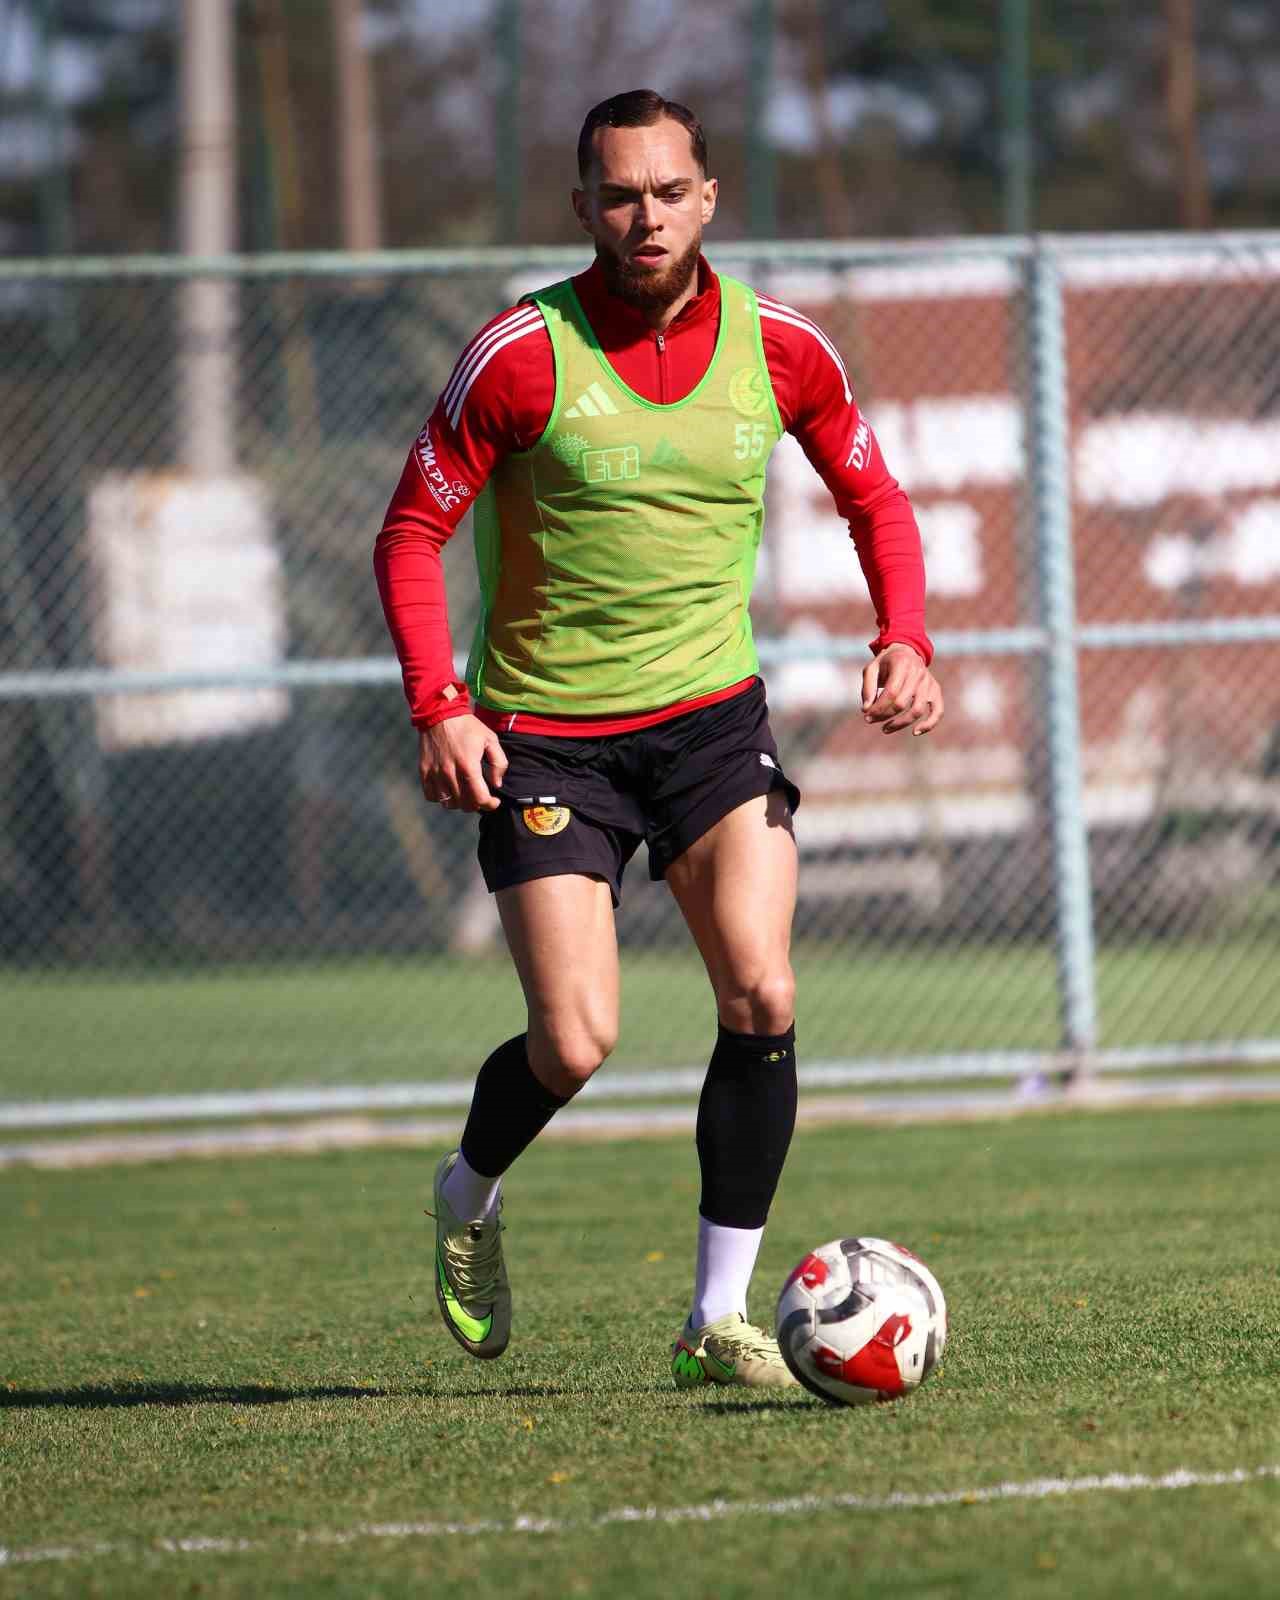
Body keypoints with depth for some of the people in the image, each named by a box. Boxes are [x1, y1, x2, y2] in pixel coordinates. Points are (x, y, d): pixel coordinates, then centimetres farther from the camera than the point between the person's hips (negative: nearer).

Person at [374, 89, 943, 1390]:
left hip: (712, 716, 3)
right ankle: (468, 1197, 25)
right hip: (544, 735, -3)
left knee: (761, 1000, -15)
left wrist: (905, 640, -3)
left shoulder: (777, 349, -2)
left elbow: (873, 499, 13)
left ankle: (718, 1318, -3)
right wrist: (437, 708, -18)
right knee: (574, 1045, -10)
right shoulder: (521, 354, -12)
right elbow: (411, 532, -6)